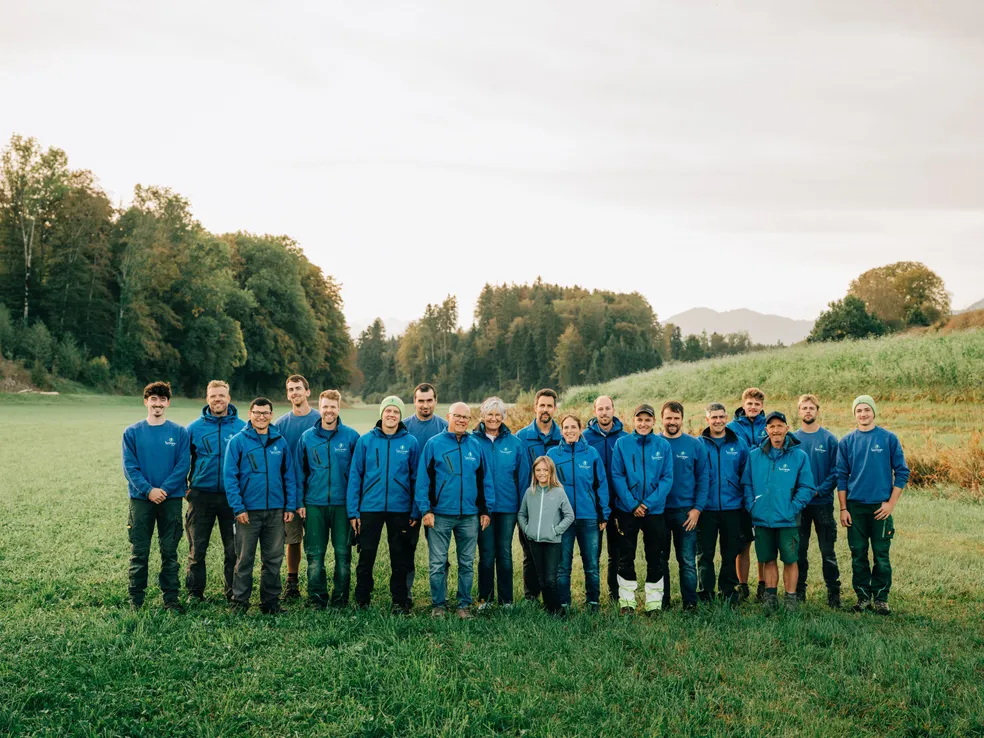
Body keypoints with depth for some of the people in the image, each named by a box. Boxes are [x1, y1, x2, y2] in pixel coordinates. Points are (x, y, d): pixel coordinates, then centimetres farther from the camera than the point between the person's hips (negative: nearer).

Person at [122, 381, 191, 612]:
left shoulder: (179, 432, 1)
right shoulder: (132, 432, 2)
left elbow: (183, 465, -4)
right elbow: (129, 466, -3)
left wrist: (164, 489, -15)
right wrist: (148, 490, -15)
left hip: (171, 499, 0)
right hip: (141, 499, 0)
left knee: (170, 552, 6)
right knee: (139, 553, 5)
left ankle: (171, 598, 14)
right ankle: (136, 599, 14)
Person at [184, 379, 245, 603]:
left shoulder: (243, 428, 1)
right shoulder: (194, 428, 2)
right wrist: (184, 488, 1)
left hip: (232, 496, 0)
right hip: (201, 495, 0)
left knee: (233, 549, 6)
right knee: (197, 549, 7)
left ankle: (233, 593, 18)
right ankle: (194, 592, 18)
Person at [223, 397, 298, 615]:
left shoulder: (280, 441, 6)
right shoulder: (238, 441, -3)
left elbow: (289, 476, 9)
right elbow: (230, 476, -6)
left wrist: (290, 506, 3)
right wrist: (238, 508, -12)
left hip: (276, 511, 3)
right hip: (248, 511, -3)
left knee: (274, 559, 8)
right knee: (244, 559, 4)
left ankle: (271, 601, 19)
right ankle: (240, 601, 14)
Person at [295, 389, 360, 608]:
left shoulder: (351, 436, -1)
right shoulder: (307, 437, 4)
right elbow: (299, 472, 8)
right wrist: (299, 502, 2)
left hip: (343, 504, -1)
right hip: (314, 504, 1)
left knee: (343, 553, 4)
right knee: (315, 554, 4)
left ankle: (341, 598, 14)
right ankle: (317, 598, 13)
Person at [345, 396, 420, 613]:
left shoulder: (410, 442, 0)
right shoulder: (365, 441, 0)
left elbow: (417, 479, 3)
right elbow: (355, 477, 1)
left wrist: (416, 512, -2)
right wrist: (353, 511, -4)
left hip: (401, 509, 0)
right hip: (370, 508, 0)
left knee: (400, 558, 8)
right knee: (366, 556, 6)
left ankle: (400, 601, 19)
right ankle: (362, 601, 18)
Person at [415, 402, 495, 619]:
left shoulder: (476, 445, 6)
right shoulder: (434, 444, -2)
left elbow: (485, 479, 10)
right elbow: (422, 479, -4)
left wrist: (486, 509, 5)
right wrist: (425, 510, -9)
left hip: (470, 516, 3)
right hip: (440, 515, -3)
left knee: (467, 563, 10)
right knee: (438, 563, 3)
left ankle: (464, 605, 19)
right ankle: (438, 605, 14)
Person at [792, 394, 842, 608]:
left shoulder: (829, 439, 0)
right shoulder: (792, 439, 5)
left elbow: (835, 471, -3)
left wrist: (819, 490, -14)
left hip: (822, 502, -2)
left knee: (828, 551, 1)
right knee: (799, 550, 8)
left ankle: (834, 593, 8)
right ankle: (799, 591, 17)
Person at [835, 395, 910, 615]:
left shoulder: (889, 439, 0)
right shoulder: (846, 442, 6)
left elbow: (902, 472, 1)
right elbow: (841, 477, 7)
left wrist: (891, 503, -6)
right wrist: (843, 509, 1)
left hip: (881, 506, -2)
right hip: (855, 506, 2)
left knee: (881, 555, 0)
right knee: (858, 555, 6)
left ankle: (880, 598, 11)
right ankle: (863, 596, 16)